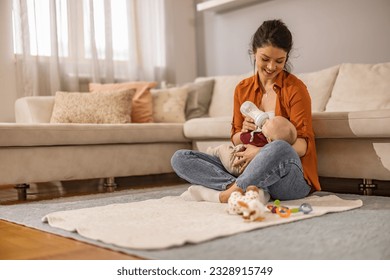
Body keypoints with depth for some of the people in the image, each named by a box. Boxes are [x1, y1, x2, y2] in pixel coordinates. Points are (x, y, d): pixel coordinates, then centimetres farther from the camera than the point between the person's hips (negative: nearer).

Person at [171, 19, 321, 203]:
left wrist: (262, 152, -24)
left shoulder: (295, 88, -3)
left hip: (291, 179, -5)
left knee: (280, 148, -41)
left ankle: (224, 195, -20)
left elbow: (303, 144, -9)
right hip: (246, 168, 5)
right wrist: (244, 132, -10)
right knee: (179, 158, -8)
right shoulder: (242, 89, 10)